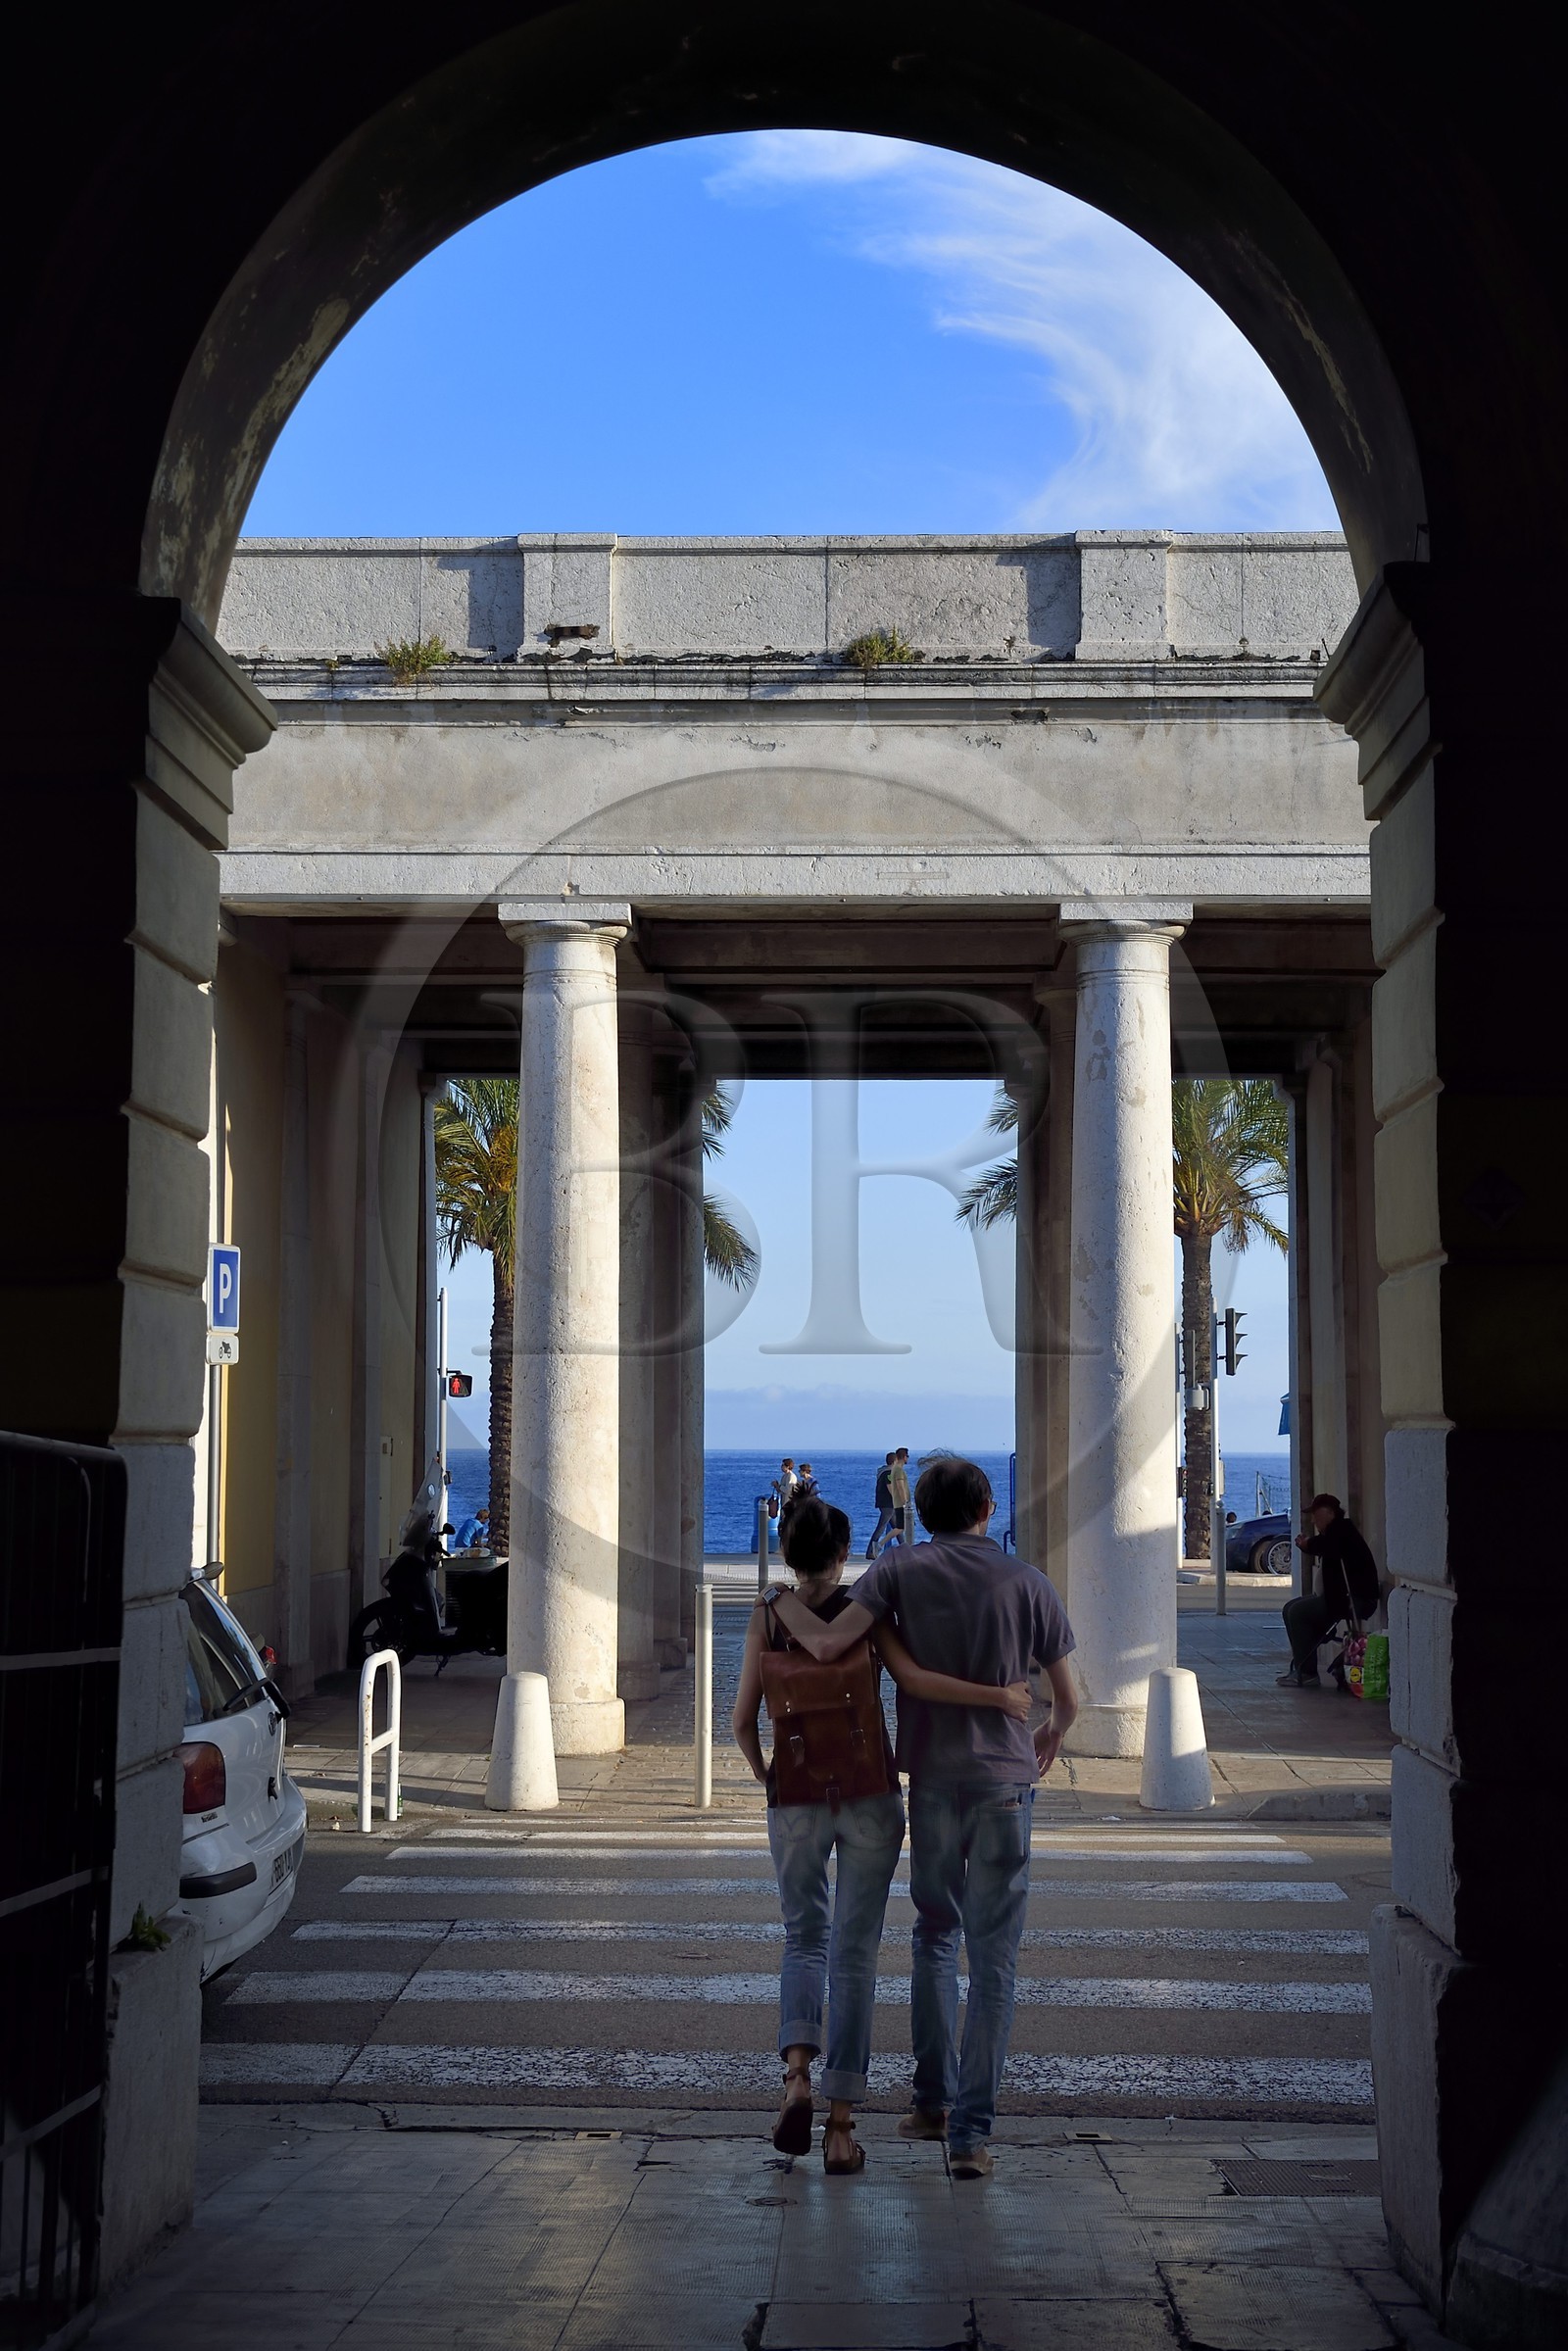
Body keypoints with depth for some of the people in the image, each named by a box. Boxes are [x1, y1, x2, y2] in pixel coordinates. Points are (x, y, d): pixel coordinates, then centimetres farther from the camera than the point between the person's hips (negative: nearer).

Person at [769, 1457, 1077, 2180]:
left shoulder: (901, 1570, -2)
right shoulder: (1027, 1583, 1)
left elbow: (827, 1645, -15)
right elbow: (1068, 1697, 8)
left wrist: (782, 1601, 4)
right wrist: (1053, 1735, 30)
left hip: (932, 1779, 1)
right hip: (1006, 1782, -1)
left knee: (935, 1933, 21)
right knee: (993, 1958, 2)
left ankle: (934, 2099, 21)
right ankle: (969, 2133, -2)